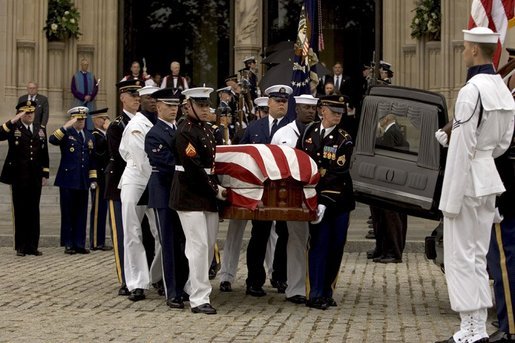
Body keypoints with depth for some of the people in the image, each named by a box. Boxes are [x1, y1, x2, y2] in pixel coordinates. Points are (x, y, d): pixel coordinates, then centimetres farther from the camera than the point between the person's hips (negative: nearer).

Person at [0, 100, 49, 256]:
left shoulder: (40, 130, 13)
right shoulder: (13, 128, 1)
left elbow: (44, 154, 13)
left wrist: (45, 174, 8)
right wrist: (13, 121, -26)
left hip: (35, 178, 3)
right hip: (19, 177, -3)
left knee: (34, 212, 6)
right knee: (20, 212, 2)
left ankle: (32, 246, 11)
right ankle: (20, 247, 9)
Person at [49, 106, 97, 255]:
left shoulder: (90, 136, 16)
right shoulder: (66, 133, 0)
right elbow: (52, 140, -22)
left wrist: (93, 178, 11)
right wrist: (66, 126, -27)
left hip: (83, 181, 5)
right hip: (68, 180, -4)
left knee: (81, 213, 5)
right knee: (68, 213, 0)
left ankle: (79, 244, 11)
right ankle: (68, 244, 6)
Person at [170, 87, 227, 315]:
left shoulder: (206, 130, 15)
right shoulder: (185, 131, -13)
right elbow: (193, 167, -19)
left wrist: (217, 188, 9)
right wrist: (215, 189, -15)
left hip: (208, 195, 9)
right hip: (190, 195, -9)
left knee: (209, 245, 12)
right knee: (199, 245, -9)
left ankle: (192, 289, 25)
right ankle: (199, 299, -5)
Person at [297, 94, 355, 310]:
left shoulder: (344, 140, -2)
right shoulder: (309, 131, 4)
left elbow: (338, 173, -11)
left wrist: (325, 201, -19)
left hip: (339, 200, 1)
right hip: (315, 197, 0)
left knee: (336, 246, 5)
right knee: (319, 244, -4)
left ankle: (327, 292, 16)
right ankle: (315, 295, 0)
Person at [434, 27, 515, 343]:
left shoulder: (472, 90, -18)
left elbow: (463, 147, -19)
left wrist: (452, 198, -15)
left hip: (467, 180, -9)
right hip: (488, 178, 9)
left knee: (460, 255, -2)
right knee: (477, 255, 14)